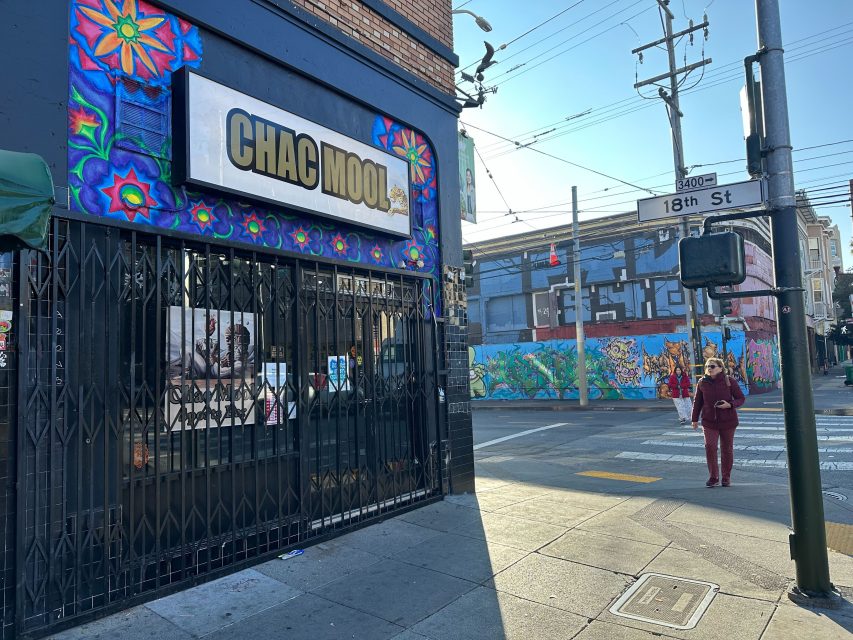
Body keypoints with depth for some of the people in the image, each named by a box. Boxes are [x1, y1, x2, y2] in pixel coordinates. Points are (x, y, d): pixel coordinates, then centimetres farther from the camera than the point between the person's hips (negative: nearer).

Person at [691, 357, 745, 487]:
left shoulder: (729, 381, -6)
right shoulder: (702, 383, 0)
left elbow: (740, 398, 0)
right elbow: (697, 402, 9)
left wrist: (730, 405, -20)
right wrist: (694, 419, 10)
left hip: (728, 421, -1)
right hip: (709, 421, 1)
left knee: (727, 449, 9)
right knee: (710, 447, -12)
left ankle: (726, 477, 23)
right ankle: (713, 477, 0)